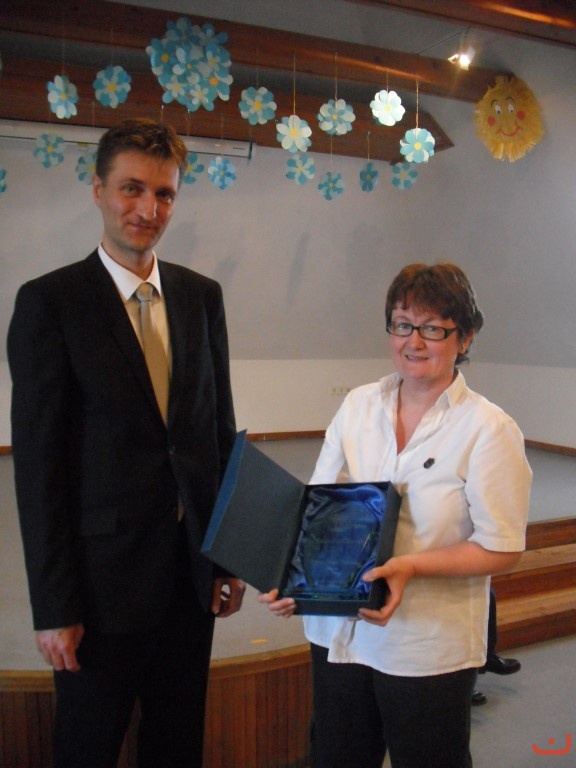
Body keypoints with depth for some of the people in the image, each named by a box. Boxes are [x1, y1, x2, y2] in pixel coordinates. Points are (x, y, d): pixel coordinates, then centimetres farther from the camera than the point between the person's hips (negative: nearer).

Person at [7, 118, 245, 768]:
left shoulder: (202, 296, 6)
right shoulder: (49, 301, -9)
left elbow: (221, 429, 9)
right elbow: (37, 463, -10)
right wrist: (53, 605, -10)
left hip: (192, 570, 5)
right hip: (103, 574, -4)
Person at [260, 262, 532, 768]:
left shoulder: (488, 429, -12)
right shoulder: (358, 405, 1)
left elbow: (502, 549, -11)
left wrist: (409, 566, -23)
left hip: (430, 646, -4)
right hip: (338, 628, 4)